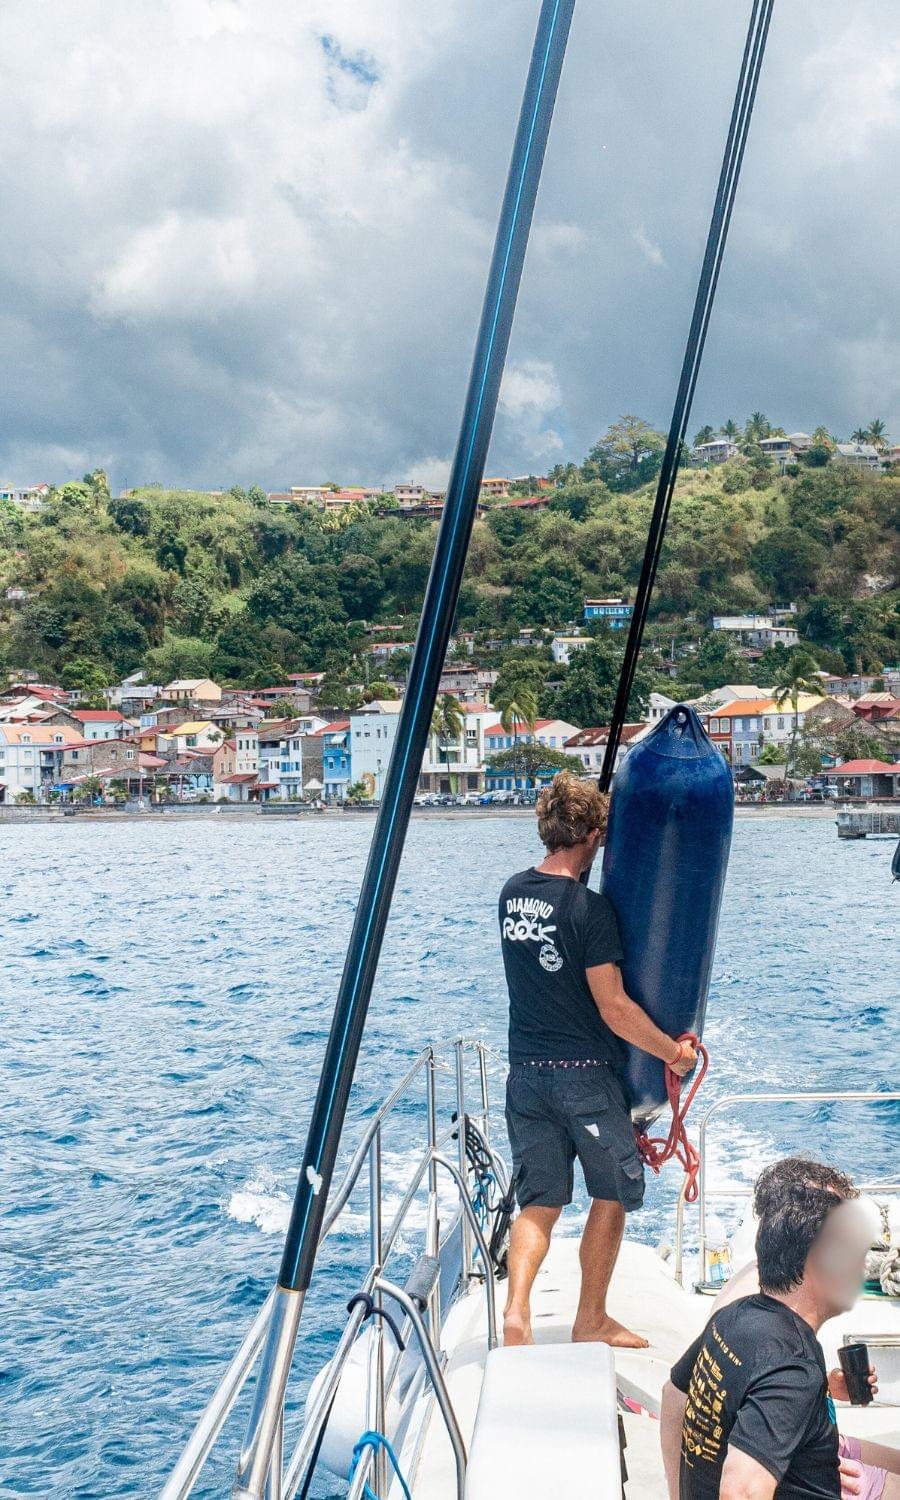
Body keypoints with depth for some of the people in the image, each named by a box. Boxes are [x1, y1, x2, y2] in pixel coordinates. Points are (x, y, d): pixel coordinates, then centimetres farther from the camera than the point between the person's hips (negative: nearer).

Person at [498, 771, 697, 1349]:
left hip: (525, 1069, 6)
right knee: (613, 1194, 13)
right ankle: (591, 1319, 22)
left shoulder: (513, 893, 5)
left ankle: (517, 1311, -5)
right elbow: (614, 1009, -18)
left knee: (539, 1201, 12)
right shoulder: (589, 908, -18)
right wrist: (675, 1053, -5)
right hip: (585, 1073, -6)